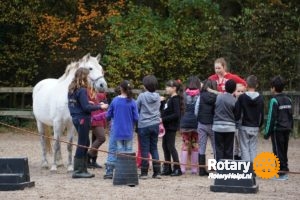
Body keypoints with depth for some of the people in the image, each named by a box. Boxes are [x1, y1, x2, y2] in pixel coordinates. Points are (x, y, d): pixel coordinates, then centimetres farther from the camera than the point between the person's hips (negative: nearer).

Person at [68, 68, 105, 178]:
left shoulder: (72, 89, 9)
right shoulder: (82, 90, -18)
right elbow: (86, 107, -20)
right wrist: (99, 106, -13)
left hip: (76, 118, 9)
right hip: (83, 119, -9)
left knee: (85, 144, 17)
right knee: (82, 144, -2)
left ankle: (83, 169, 22)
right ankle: (78, 171, 2)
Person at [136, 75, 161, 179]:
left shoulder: (142, 96, -10)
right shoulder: (158, 97, 2)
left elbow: (136, 109, -2)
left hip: (144, 125, -4)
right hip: (155, 124, 4)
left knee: (145, 149, 1)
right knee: (154, 148, 12)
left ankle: (144, 172, 2)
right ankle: (157, 171, 8)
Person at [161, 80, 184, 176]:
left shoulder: (175, 99, -13)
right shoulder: (169, 99, 15)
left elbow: (176, 114, -21)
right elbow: (164, 109, 21)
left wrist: (163, 119, -21)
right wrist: (161, 101, 5)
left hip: (171, 126, -9)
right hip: (166, 126, 9)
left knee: (171, 146, -7)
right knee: (165, 146, 11)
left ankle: (177, 168, -4)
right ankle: (168, 168, 18)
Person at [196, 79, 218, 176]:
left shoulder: (201, 97, -4)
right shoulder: (217, 98, -10)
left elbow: (196, 112, 0)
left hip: (201, 124, 2)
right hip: (212, 124, -2)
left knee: (201, 147, 6)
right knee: (215, 147, 7)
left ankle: (202, 170, 4)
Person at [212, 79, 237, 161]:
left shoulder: (218, 97, -4)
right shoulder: (234, 100, -8)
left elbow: (213, 109, 2)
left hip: (218, 126, 1)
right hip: (230, 127, -1)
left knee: (219, 149, 6)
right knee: (228, 150, 6)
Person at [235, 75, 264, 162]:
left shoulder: (242, 97, -10)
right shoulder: (260, 98, 1)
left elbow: (237, 113, -10)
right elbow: (262, 115, 7)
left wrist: (236, 119, 9)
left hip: (244, 127, -3)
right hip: (255, 127, 3)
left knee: (245, 148, 1)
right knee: (253, 149, 8)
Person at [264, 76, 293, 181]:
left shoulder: (274, 100, -13)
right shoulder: (288, 100, 9)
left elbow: (271, 118, -13)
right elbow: (291, 116, 14)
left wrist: (267, 133, -8)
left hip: (277, 130, -7)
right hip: (287, 129, 7)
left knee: (278, 151, -2)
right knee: (284, 151, 14)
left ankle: (281, 173, -3)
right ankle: (284, 171, 16)